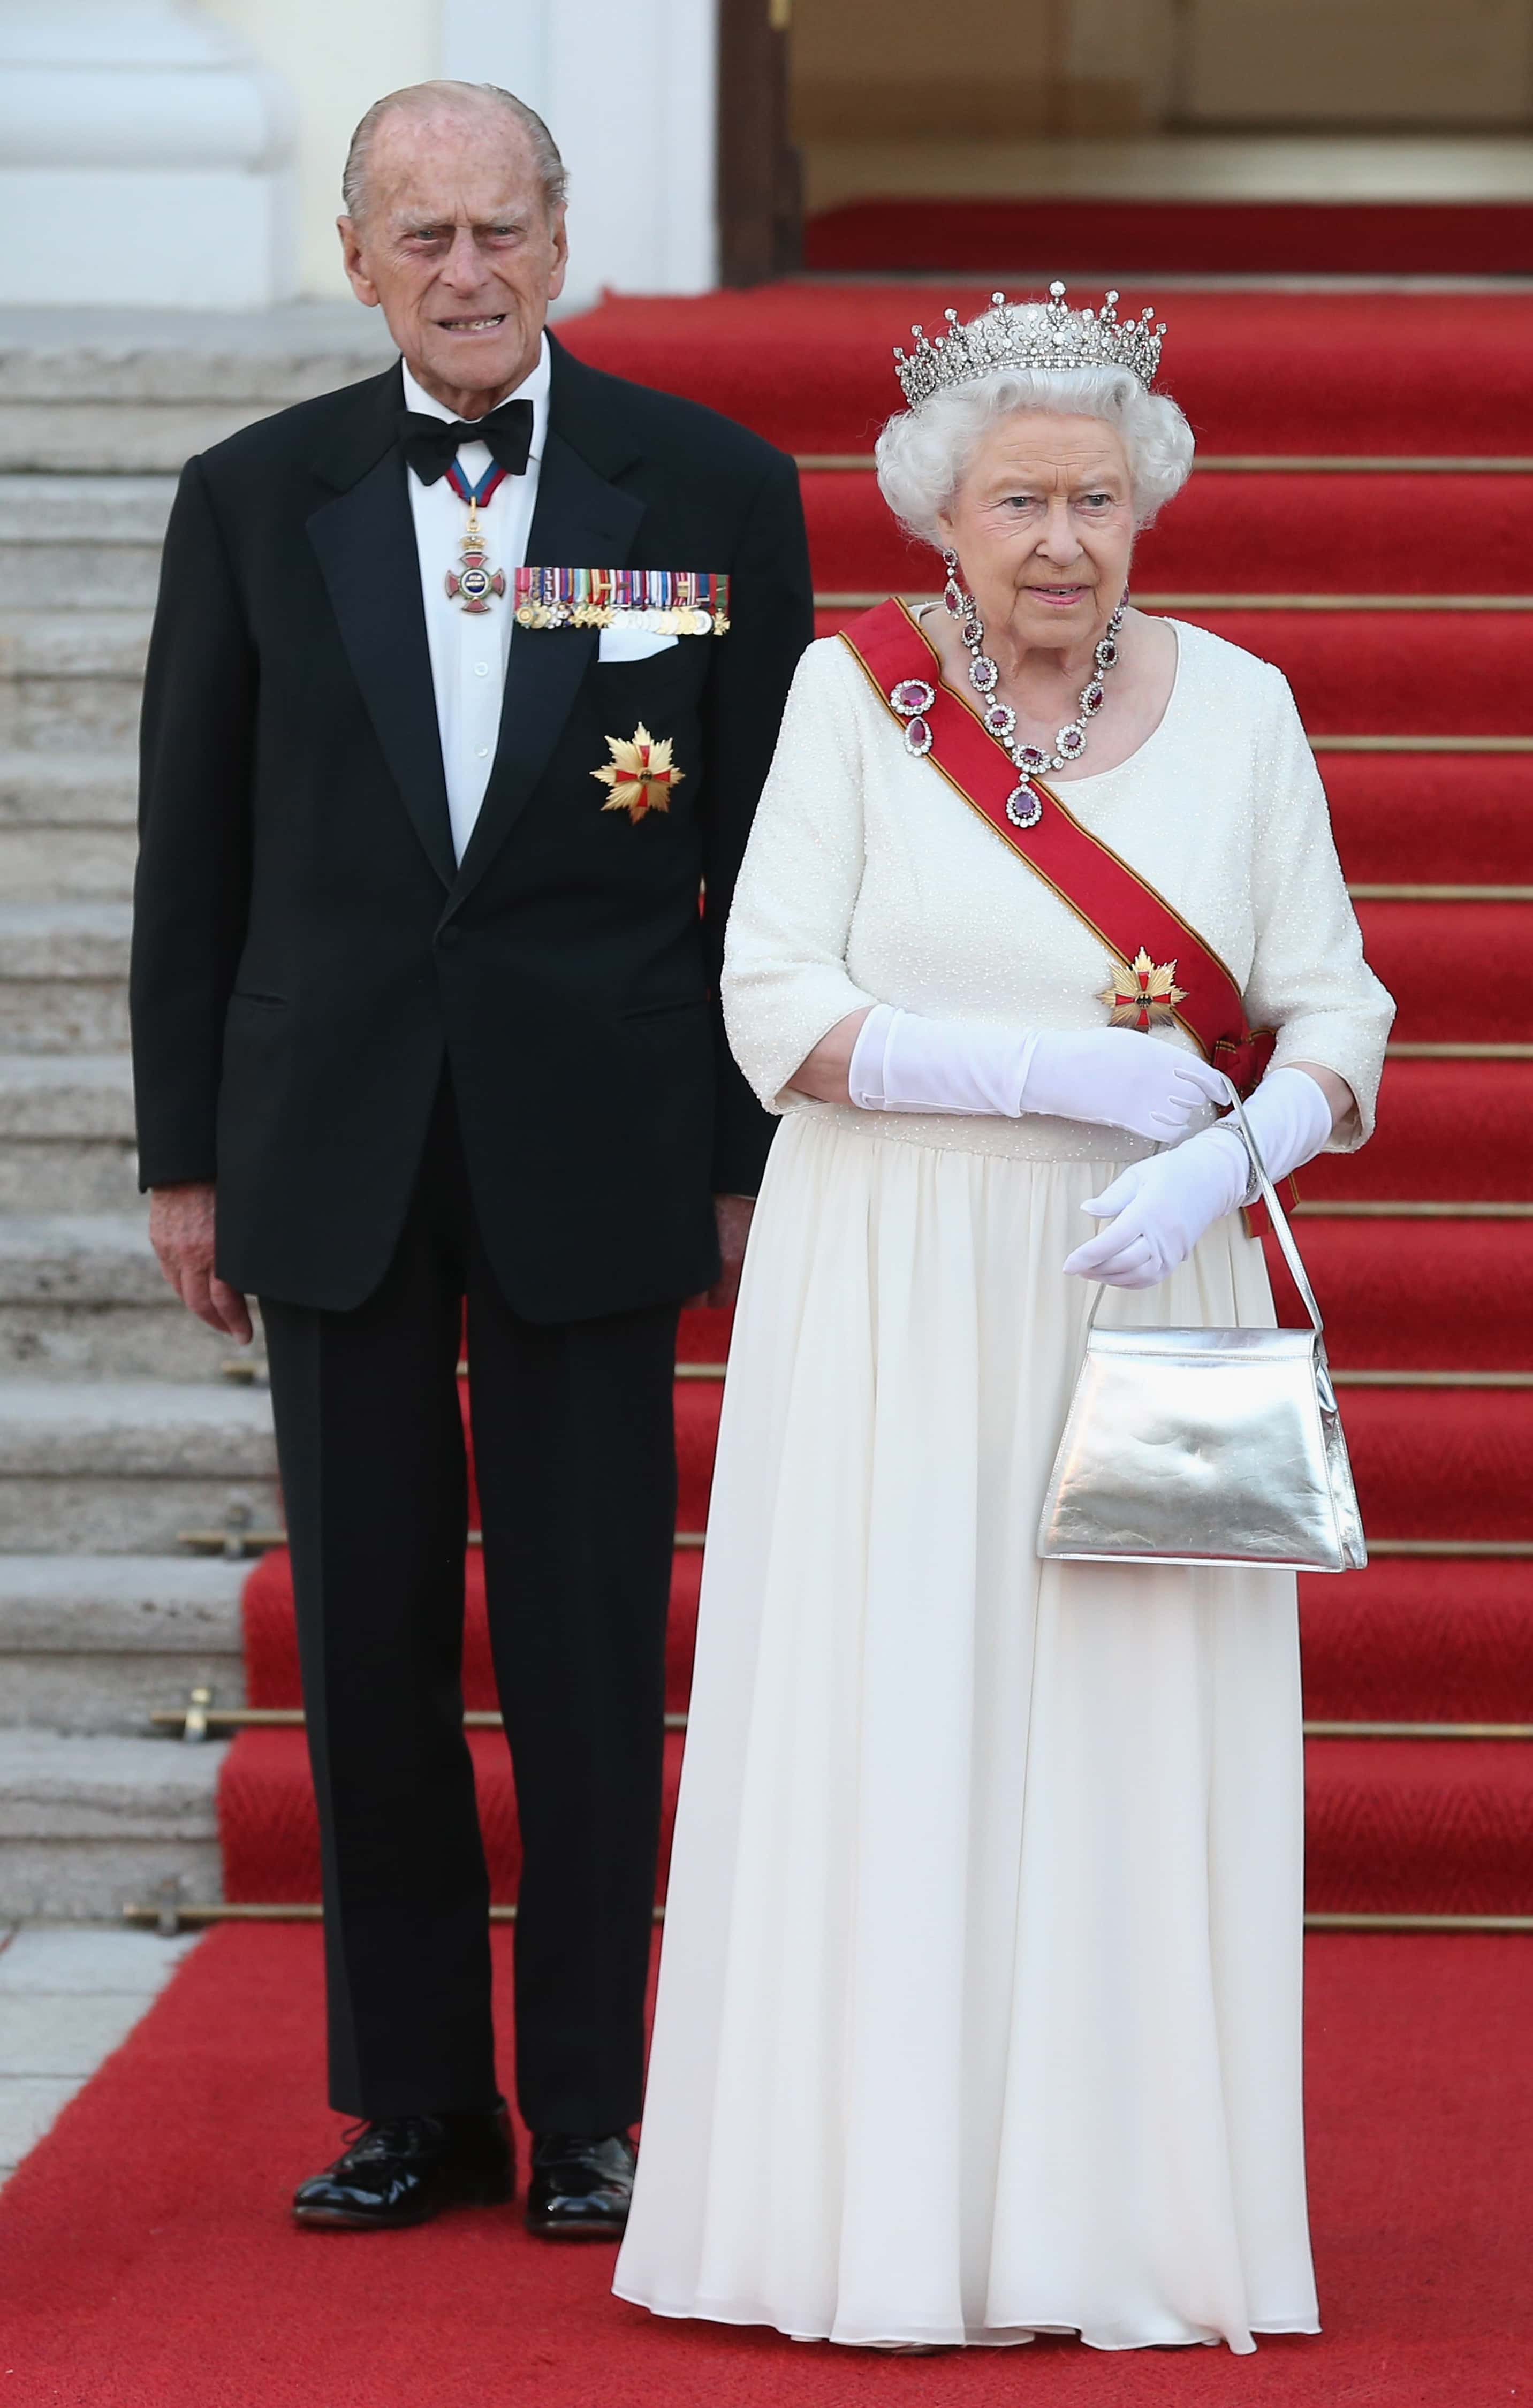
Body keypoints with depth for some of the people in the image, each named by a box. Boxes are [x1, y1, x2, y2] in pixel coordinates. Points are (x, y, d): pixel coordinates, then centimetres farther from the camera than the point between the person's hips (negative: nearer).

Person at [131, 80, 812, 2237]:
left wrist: (762, 1152, -1)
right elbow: (192, 848, 8)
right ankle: (415, 2103, 18)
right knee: (368, 1647, 6)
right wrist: (185, 1154, 5)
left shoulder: (713, 495, 1)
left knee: (589, 1649, 2)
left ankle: (586, 2113, 13)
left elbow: (770, 849, 3)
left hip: (592, 1149, -1)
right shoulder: (255, 500, 5)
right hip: (334, 1147, 2)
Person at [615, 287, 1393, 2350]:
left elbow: (1335, 1014, 3)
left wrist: (1222, 1162, -16)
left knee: (1138, 1739, 2)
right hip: (896, 1307, -1)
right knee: (889, 1734, -1)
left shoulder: (1234, 706, 4)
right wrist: (1058, 1072, -16)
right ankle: (882, 2204, 7)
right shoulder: (854, 693, -1)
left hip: (1143, 1305, 2)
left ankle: (1123, 2211, 10)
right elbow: (776, 1012, -8)